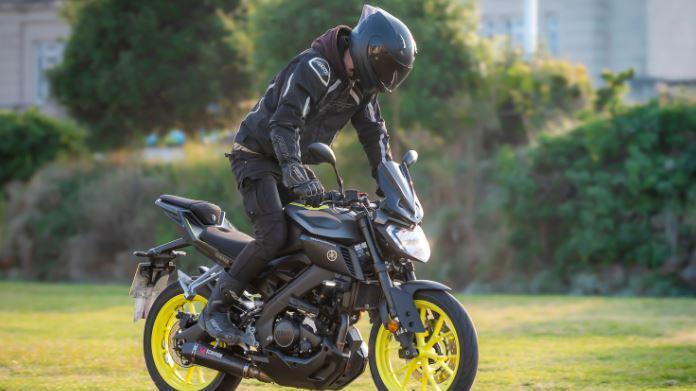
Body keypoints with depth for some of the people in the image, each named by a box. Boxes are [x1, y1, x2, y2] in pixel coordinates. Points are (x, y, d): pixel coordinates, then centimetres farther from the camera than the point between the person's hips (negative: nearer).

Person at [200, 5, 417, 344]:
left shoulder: (360, 84, 3)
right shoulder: (314, 68, -25)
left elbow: (373, 132, 9)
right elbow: (284, 123, -35)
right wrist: (295, 172, -48)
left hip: (295, 164, 9)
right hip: (258, 157, -9)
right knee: (274, 236, -25)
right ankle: (216, 307, -16)